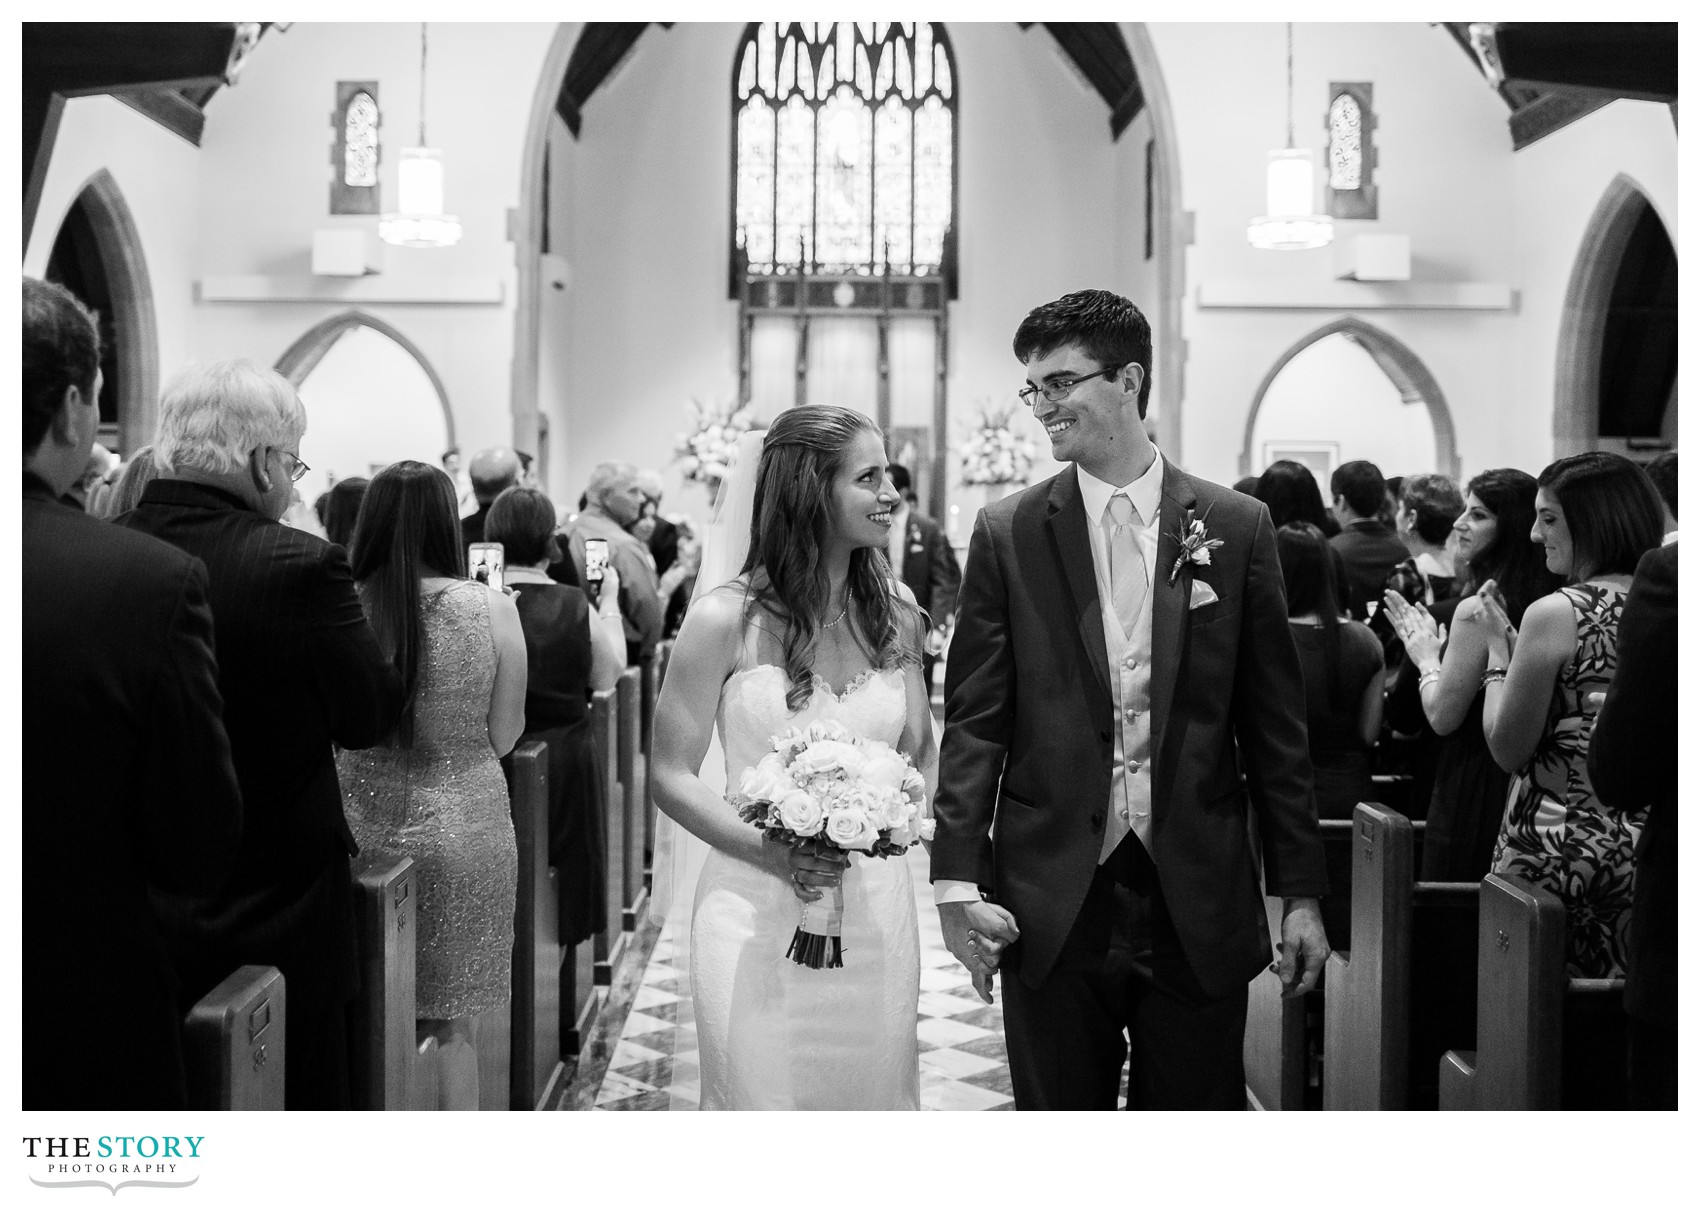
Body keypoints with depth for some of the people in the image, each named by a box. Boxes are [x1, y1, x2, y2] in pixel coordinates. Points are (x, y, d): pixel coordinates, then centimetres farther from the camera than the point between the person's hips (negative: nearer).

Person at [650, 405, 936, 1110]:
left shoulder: (895, 615, 5)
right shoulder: (727, 620, -8)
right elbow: (670, 777, -4)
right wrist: (772, 850, -17)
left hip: (876, 914, 4)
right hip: (756, 915, -3)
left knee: (872, 1096, 11)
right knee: (759, 1097, 3)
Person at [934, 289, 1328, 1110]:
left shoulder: (1237, 527, 3)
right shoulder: (1007, 534, 2)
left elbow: (1274, 724, 4)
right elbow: (974, 722, 0)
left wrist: (1300, 889, 3)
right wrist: (957, 880, -8)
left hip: (1197, 904, 0)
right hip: (1051, 905, 0)